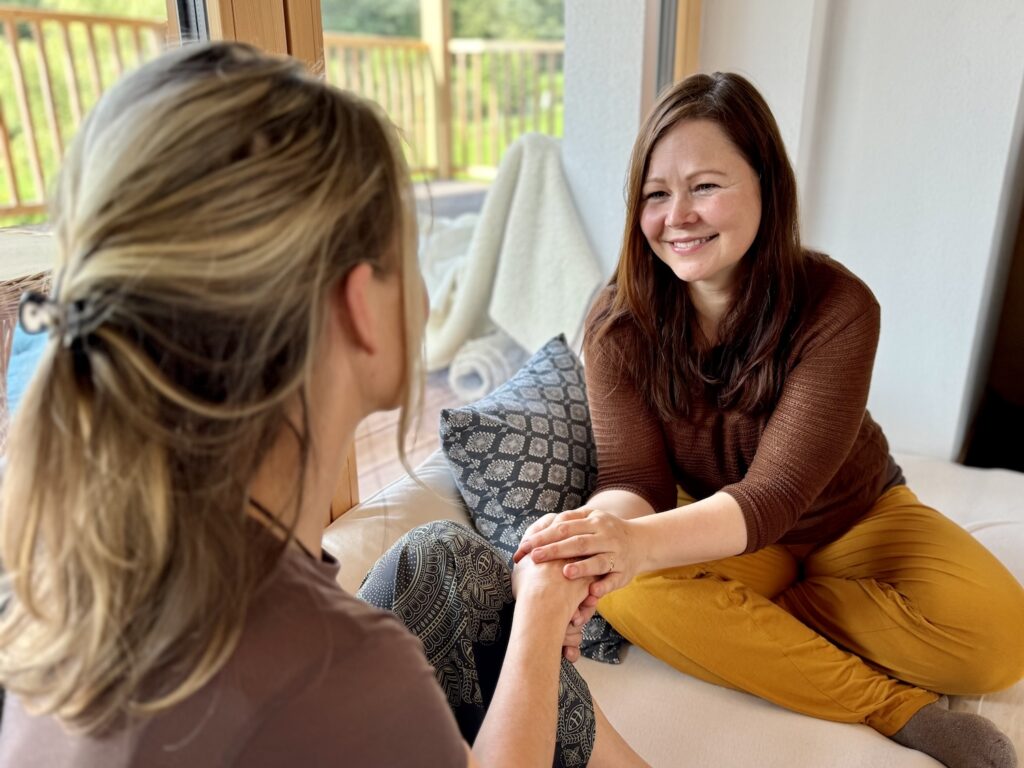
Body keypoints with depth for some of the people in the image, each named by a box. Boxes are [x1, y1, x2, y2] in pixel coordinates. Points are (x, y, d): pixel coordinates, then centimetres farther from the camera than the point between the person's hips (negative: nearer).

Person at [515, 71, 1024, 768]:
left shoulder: (837, 309, -26)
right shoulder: (619, 323, -19)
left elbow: (774, 496, -32)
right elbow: (634, 477, -20)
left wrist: (640, 542, -51)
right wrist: (601, 534, -46)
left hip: (852, 519, 0)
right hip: (719, 532, 1)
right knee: (630, 593, -30)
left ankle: (737, 615, -11)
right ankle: (899, 707, -20)